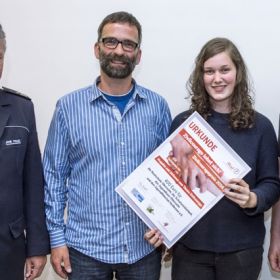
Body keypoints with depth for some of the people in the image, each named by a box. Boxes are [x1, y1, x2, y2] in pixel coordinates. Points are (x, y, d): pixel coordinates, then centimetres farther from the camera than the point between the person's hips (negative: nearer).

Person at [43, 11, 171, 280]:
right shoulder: (69, 106, -5)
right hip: (85, 247, -1)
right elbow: (54, 175, -1)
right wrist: (56, 237, -3)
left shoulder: (157, 106, -1)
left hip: (145, 245, 2)